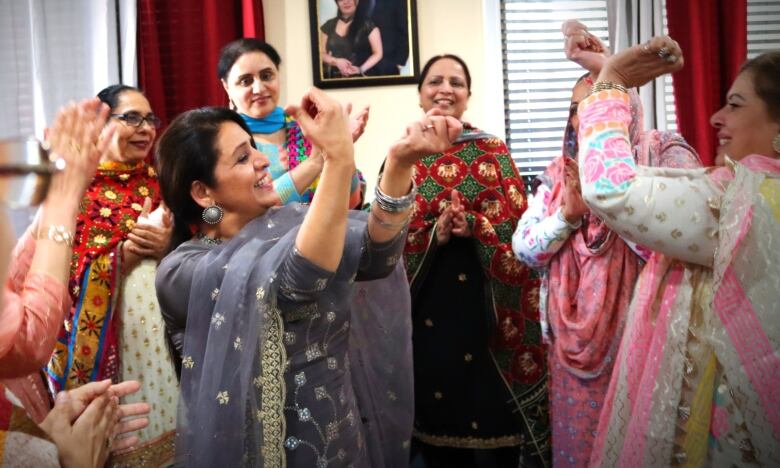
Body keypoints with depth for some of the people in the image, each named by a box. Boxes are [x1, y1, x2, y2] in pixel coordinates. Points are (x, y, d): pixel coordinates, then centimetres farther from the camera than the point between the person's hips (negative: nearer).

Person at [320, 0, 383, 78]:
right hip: (335, 77, 3)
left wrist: (361, 69, -17)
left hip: (360, 77, -3)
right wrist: (336, 61, -9)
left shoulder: (367, 25, -1)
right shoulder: (329, 26, 9)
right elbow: (321, 53, 11)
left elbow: (378, 53, -2)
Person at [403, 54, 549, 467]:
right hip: (426, 299, 1)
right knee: (435, 394, 11)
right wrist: (434, 233, -18)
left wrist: (473, 226, -21)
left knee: (491, 403, 5)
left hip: (484, 298, -1)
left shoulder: (492, 150, 4)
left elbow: (518, 220, -3)